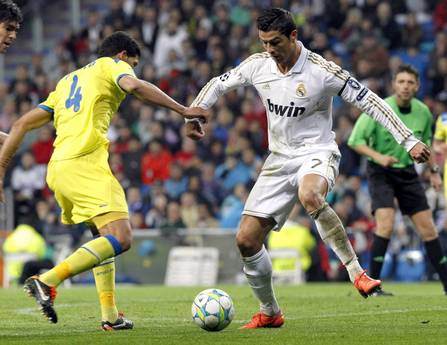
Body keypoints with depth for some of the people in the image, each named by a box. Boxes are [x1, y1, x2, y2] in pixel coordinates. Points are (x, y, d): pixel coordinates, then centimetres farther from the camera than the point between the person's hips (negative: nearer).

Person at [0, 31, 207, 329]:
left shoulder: (68, 81, 32)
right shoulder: (112, 65, 12)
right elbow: (134, 86, -13)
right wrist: (183, 110, -10)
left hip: (57, 168, 9)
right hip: (85, 163, -9)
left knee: (104, 238, 20)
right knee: (120, 239, -17)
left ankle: (110, 315, 10)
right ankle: (47, 281, -25)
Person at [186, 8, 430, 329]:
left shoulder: (322, 71, -17)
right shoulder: (257, 65, -3)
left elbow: (369, 101, -13)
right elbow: (219, 84, 16)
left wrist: (409, 141, -16)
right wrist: (193, 114, 9)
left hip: (317, 154, -5)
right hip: (280, 159, 6)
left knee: (309, 196, -43)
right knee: (246, 240, -2)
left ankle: (356, 271, -33)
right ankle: (270, 313, 19)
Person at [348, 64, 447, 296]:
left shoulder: (423, 112, -2)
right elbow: (355, 140, -15)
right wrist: (378, 156, -29)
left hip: (408, 172, 5)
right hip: (381, 172, -4)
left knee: (428, 229, 4)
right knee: (385, 225, -21)